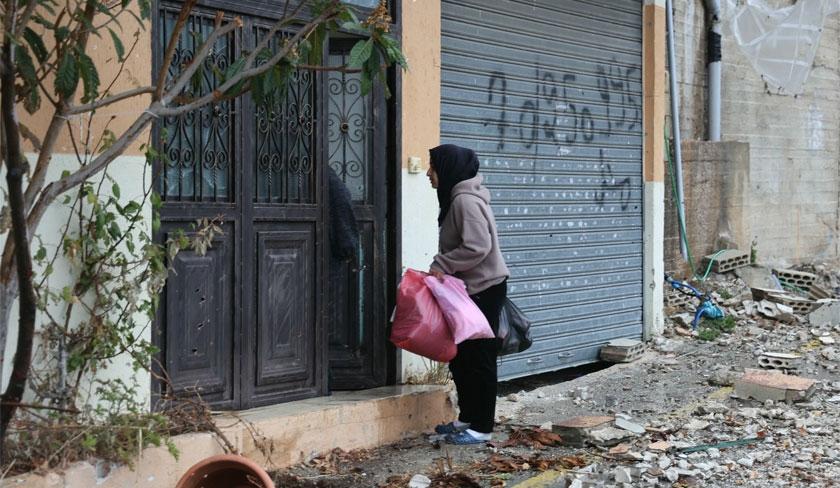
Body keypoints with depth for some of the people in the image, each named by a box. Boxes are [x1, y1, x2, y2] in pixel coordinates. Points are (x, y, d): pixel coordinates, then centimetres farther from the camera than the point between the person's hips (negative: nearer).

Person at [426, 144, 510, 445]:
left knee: (479, 358, -4)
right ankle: (467, 418, 24)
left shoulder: (466, 201, -18)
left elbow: (477, 248, -26)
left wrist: (441, 266, -20)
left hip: (484, 289, -10)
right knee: (460, 355, 15)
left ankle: (481, 428, 2)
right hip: (469, 289, 10)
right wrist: (441, 268, 8)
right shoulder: (456, 198, 14)